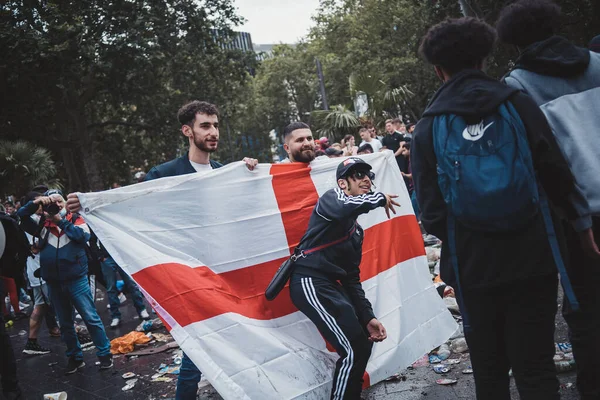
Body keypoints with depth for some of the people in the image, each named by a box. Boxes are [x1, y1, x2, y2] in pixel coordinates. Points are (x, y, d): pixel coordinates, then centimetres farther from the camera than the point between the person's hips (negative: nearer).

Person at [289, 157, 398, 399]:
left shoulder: (356, 230, 21)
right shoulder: (332, 197, -1)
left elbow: (352, 278, 18)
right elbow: (342, 209, -29)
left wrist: (368, 317, 8)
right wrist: (380, 199, -13)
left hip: (330, 286, 10)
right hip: (310, 283, -10)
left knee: (364, 341, 15)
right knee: (353, 349, -12)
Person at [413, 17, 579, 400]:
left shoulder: (428, 128, -2)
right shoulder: (518, 103, -2)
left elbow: (432, 213, -6)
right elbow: (558, 175, -4)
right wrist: (578, 217, 16)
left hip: (473, 268, 1)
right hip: (533, 259, 0)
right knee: (536, 369, 8)